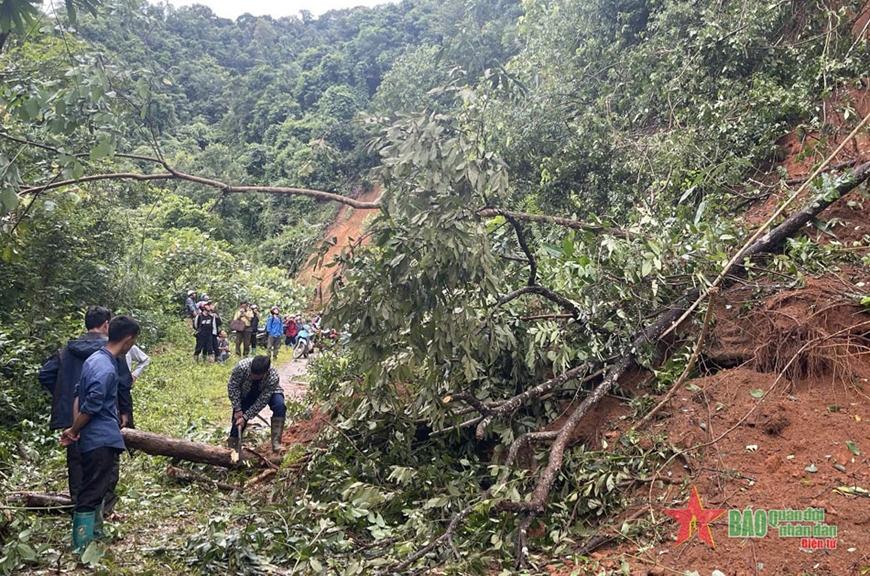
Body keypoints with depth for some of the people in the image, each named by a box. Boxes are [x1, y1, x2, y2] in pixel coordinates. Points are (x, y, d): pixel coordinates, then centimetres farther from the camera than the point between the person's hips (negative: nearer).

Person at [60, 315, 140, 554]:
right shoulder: (106, 369, -24)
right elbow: (90, 407, -22)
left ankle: (95, 534, 36)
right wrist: (73, 432, -6)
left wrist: (75, 430, 8)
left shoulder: (97, 358, 8)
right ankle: (81, 549, 8)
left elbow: (79, 396, 12)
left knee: (103, 486, 22)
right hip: (101, 440, -10)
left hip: (104, 438, 10)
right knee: (92, 492, -1)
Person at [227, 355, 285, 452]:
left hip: (267, 393, -1)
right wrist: (237, 410, -21)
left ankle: (276, 443, -24)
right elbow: (232, 386, -22)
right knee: (238, 417, -8)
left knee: (279, 406, -28)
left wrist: (245, 417, -30)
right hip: (246, 393, 2)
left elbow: (261, 401, -30)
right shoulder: (242, 366, -37)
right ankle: (232, 446, 15)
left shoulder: (273, 377, -38)